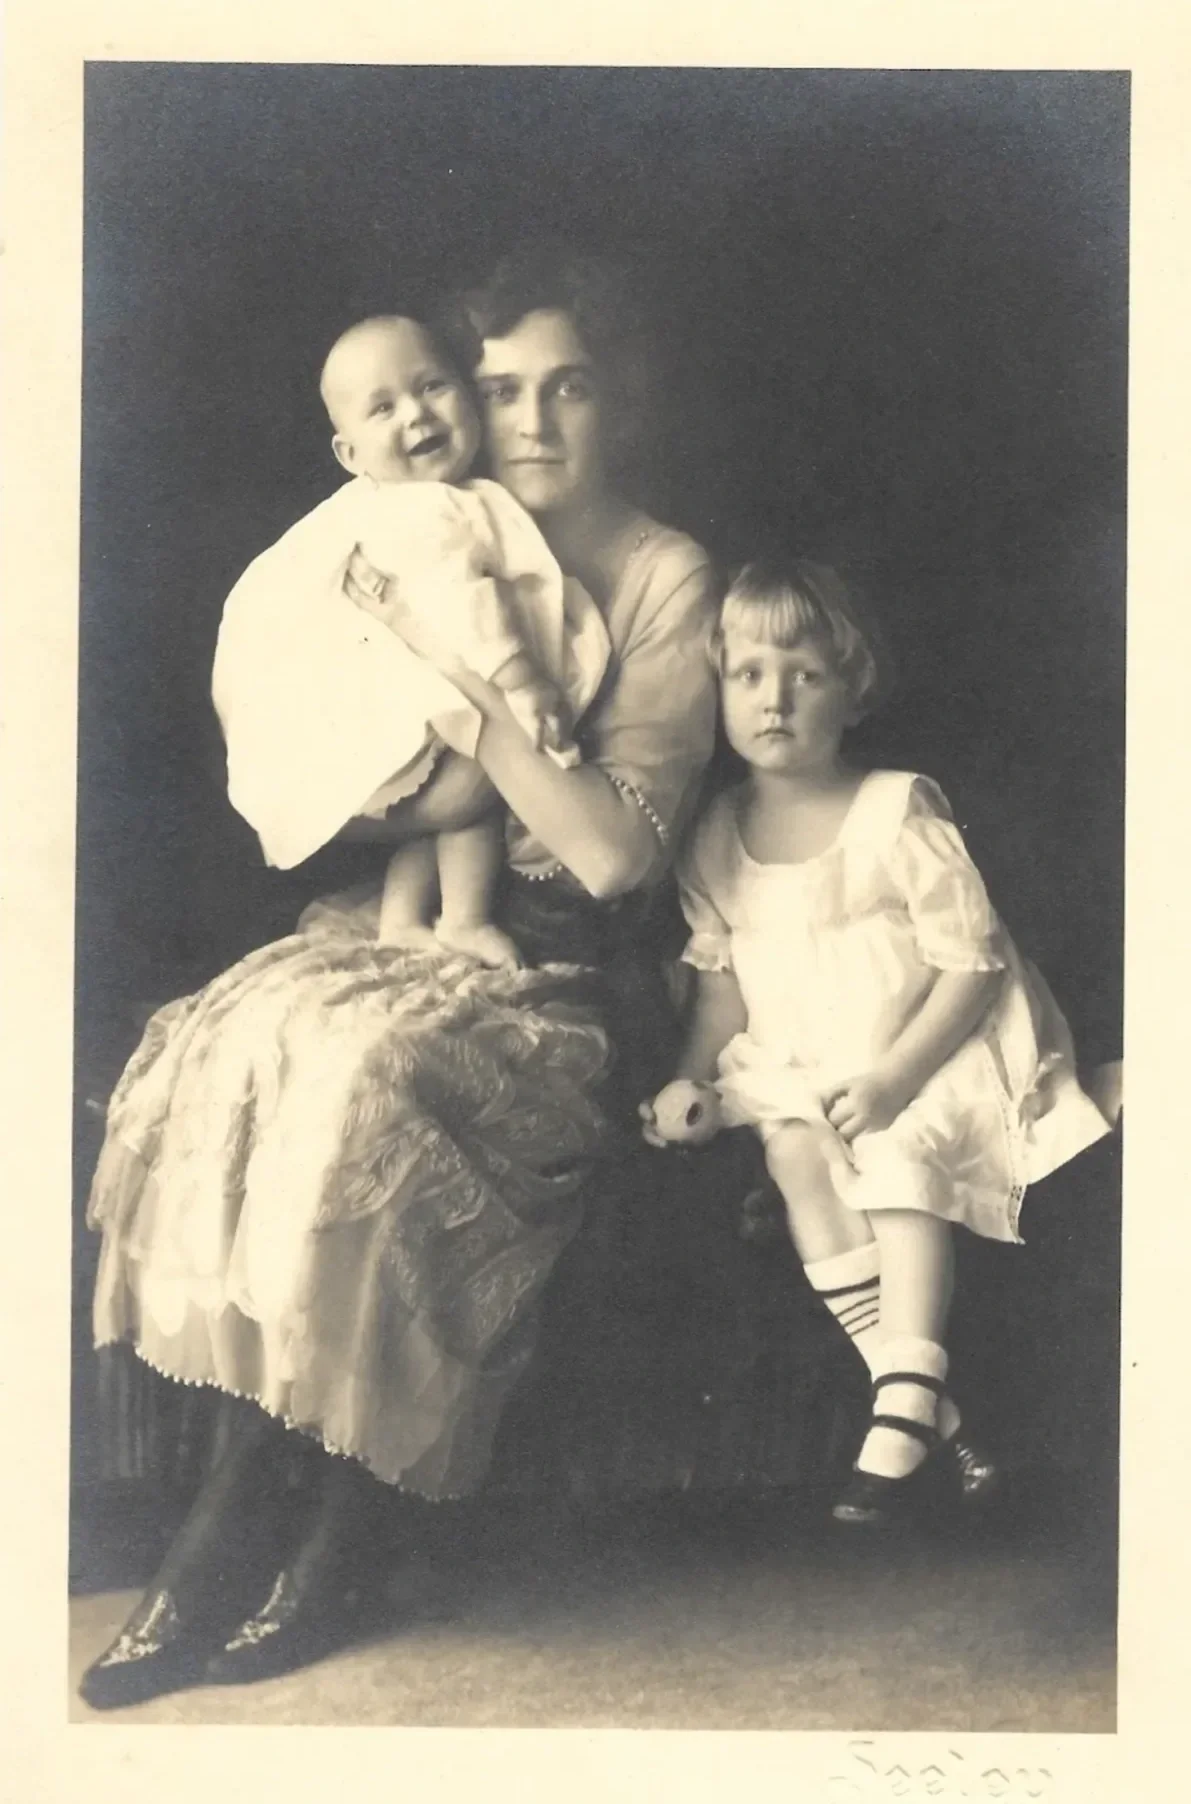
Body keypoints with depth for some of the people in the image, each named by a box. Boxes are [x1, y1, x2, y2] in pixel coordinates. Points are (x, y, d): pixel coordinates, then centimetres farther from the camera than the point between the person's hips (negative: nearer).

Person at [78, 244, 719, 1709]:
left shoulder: (669, 583, -3)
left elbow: (614, 852, -16)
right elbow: (378, 811, 8)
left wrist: (470, 674, -19)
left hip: (572, 970, -5)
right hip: (418, 921, 5)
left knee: (364, 1089, -32)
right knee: (245, 1050, -26)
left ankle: (292, 1529, -15)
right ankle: (265, 1534, -19)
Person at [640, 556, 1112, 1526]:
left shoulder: (898, 813, -11)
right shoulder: (716, 838, 3)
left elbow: (972, 963, -12)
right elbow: (721, 978, 10)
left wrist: (892, 1078, -22)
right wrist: (695, 1080, -6)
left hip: (923, 1051, -3)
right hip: (799, 1068, 4)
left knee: (899, 1156, -30)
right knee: (793, 1146, -25)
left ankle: (906, 1409, -29)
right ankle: (924, 1405, -24)